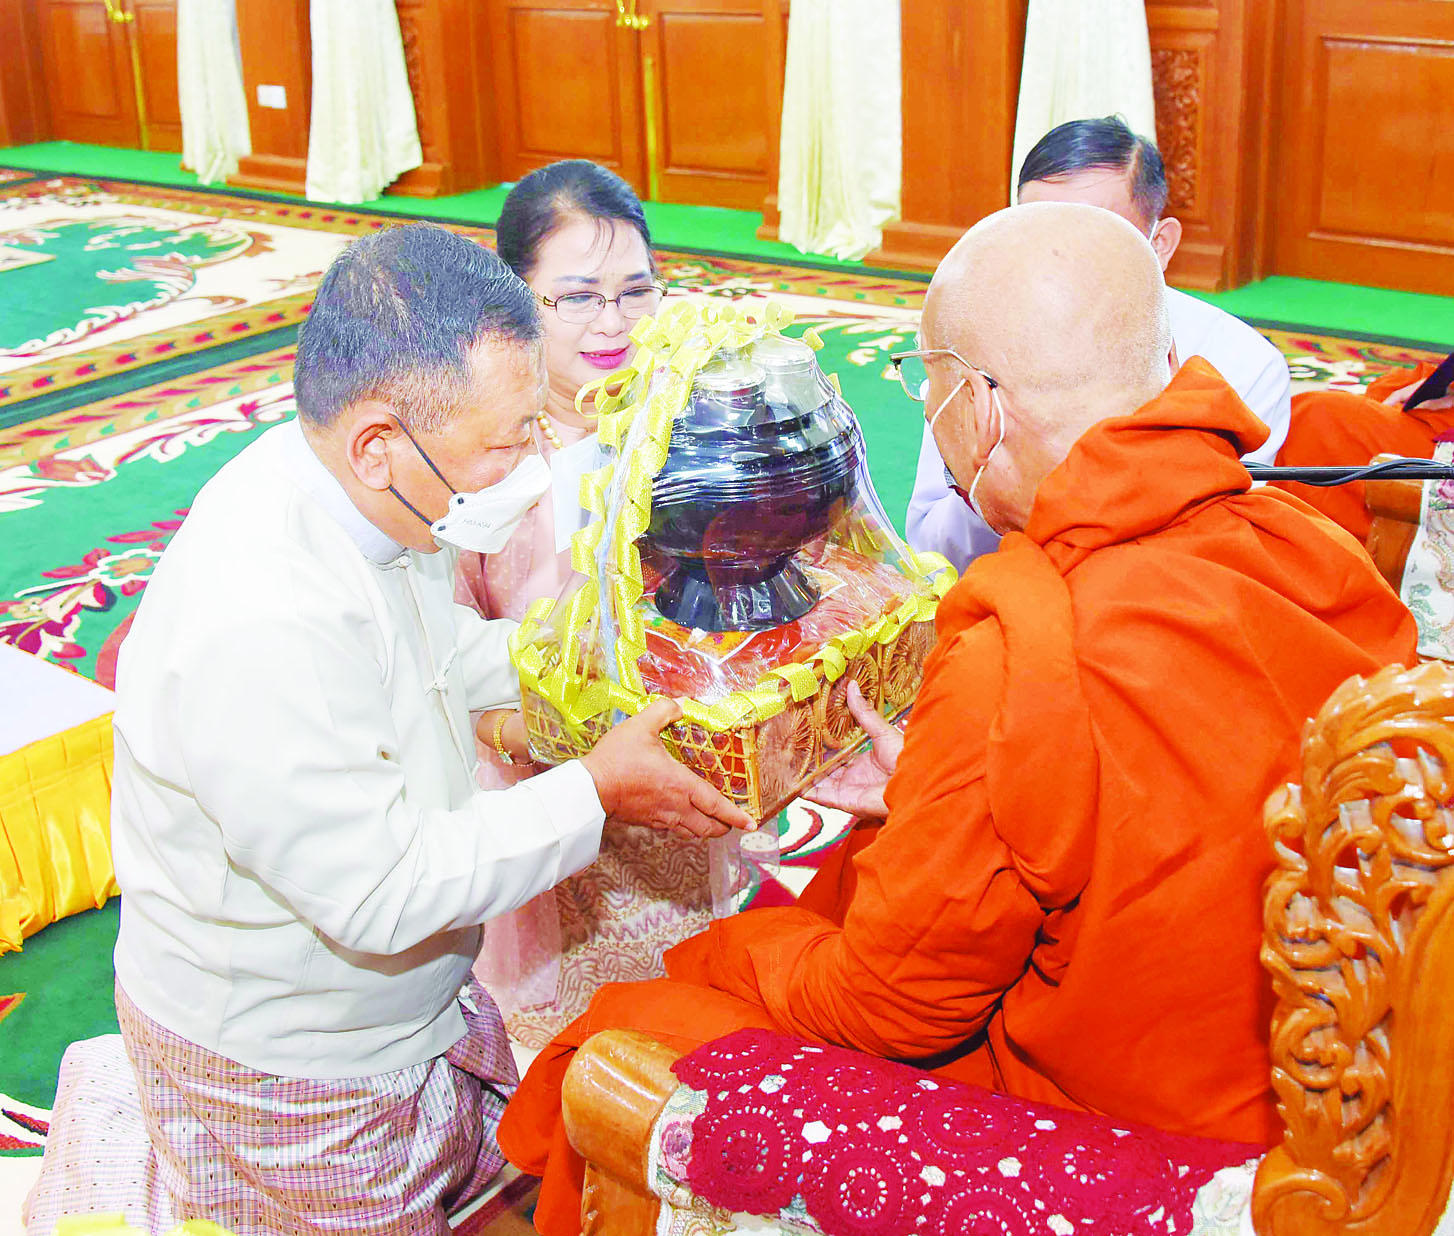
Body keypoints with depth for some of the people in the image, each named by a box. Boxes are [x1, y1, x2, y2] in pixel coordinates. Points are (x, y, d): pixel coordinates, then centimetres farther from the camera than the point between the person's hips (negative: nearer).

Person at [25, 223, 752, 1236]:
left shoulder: (374, 501, -9)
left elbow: (443, 643, 12)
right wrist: (596, 794, -26)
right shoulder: (254, 628, -37)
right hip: (284, 1068, -8)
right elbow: (379, 894, -30)